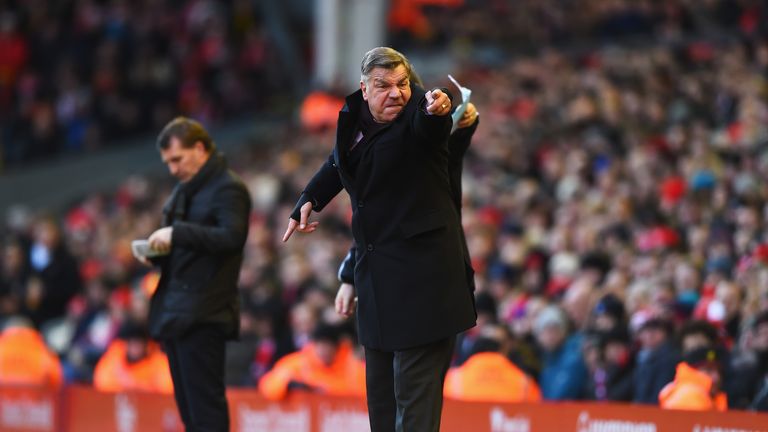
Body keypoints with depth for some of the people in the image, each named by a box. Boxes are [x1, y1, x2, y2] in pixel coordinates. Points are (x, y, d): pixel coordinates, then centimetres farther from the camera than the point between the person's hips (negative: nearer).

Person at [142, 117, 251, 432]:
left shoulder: (228, 189, -8)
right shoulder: (183, 191, 20)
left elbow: (232, 237, -23)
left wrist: (177, 234, -24)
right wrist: (157, 252, 7)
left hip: (202, 317, -9)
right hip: (174, 311, 9)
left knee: (205, 405, -11)